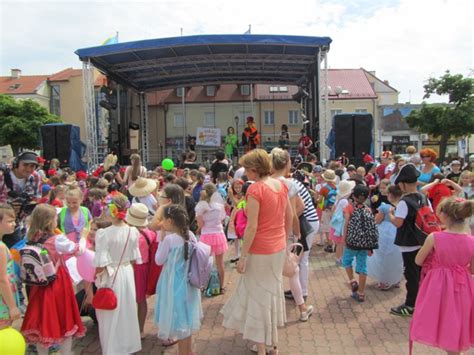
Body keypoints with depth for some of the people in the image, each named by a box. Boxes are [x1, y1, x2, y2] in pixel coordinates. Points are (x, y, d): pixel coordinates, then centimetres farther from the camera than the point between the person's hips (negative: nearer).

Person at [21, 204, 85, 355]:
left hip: (39, 286, 5)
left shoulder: (31, 240, -5)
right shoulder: (57, 239, -19)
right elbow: (79, 250, -6)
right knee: (64, 322, 11)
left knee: (42, 322, 17)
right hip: (58, 285, -5)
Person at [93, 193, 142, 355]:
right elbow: (134, 259, 2)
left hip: (110, 277, -4)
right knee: (127, 311, 21)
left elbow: (100, 265, -21)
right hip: (128, 274, 4)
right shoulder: (133, 231, -8)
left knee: (112, 314, 13)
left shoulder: (104, 233, -22)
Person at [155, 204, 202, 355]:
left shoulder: (169, 238, -20)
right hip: (188, 282, 7)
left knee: (179, 320, 7)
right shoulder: (190, 235, -3)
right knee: (186, 318, 22)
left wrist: (161, 241, -3)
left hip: (175, 284, -7)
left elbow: (159, 261, -9)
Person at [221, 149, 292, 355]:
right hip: (279, 248, 7)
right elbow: (289, 218, 10)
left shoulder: (255, 189, -20)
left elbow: (252, 227, -22)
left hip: (260, 250, -7)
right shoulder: (281, 185, 2)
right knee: (272, 290, 21)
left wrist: (243, 256, -15)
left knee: (258, 295, 7)